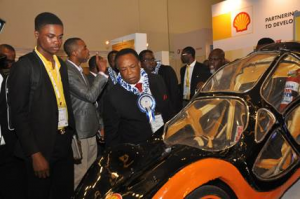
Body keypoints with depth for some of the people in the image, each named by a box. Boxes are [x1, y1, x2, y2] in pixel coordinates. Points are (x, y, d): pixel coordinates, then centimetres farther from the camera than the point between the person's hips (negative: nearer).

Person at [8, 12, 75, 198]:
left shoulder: (61, 64, 10)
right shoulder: (24, 66, -11)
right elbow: (19, 114, -13)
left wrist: (72, 134, 9)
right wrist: (35, 154, -16)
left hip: (64, 143, 6)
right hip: (41, 147, -6)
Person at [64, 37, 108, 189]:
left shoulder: (79, 70, 14)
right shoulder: (67, 71, -17)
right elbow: (90, 95, -23)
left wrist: (99, 125, 18)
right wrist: (101, 72, -15)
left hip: (90, 130, 9)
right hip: (79, 132, -9)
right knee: (79, 174, -1)